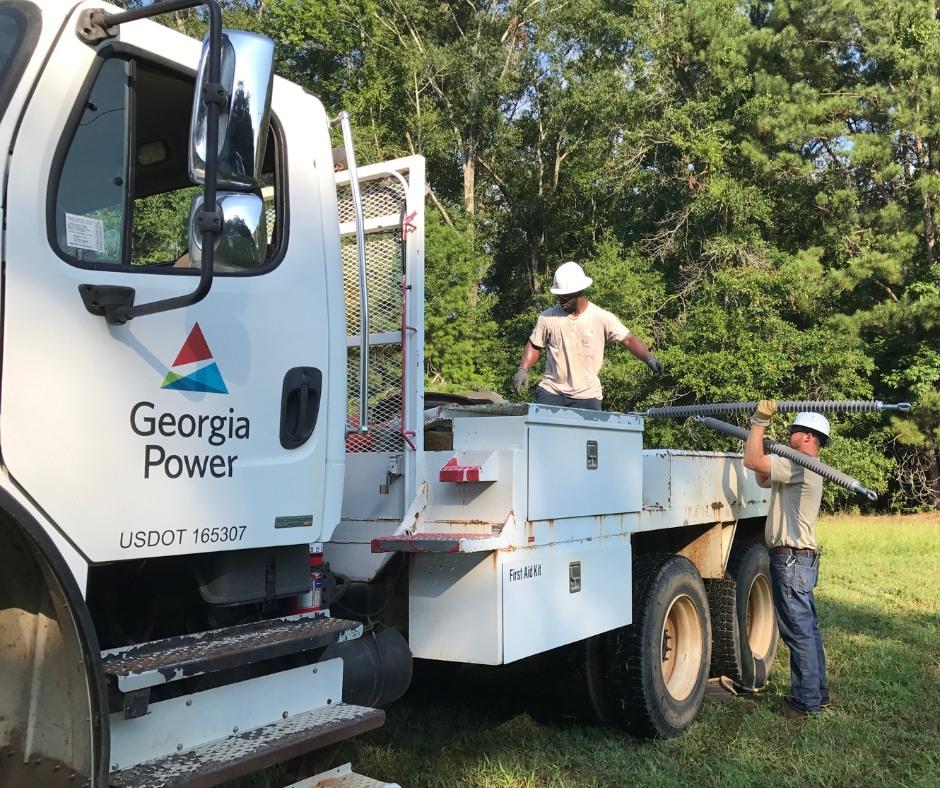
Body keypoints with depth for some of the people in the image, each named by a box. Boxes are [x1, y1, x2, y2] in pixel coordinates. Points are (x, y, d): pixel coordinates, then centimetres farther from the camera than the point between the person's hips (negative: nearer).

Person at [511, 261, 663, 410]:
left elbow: (628, 339, -7)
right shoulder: (548, 317, 2)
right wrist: (523, 369, -3)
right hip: (551, 390, 1)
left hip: (587, 394, -1)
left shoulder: (602, 318, -3)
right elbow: (534, 345, 12)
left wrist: (648, 358, -22)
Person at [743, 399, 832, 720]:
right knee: (808, 628, 16)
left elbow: (751, 462, -24)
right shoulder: (805, 469, 18)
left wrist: (760, 421, -15)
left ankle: (806, 702, 2)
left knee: (799, 632, -4)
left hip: (792, 560, -11)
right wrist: (762, 441, 15)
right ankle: (817, 693, 26)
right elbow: (763, 479, 25)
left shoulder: (799, 467, -16)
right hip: (802, 558, 11)